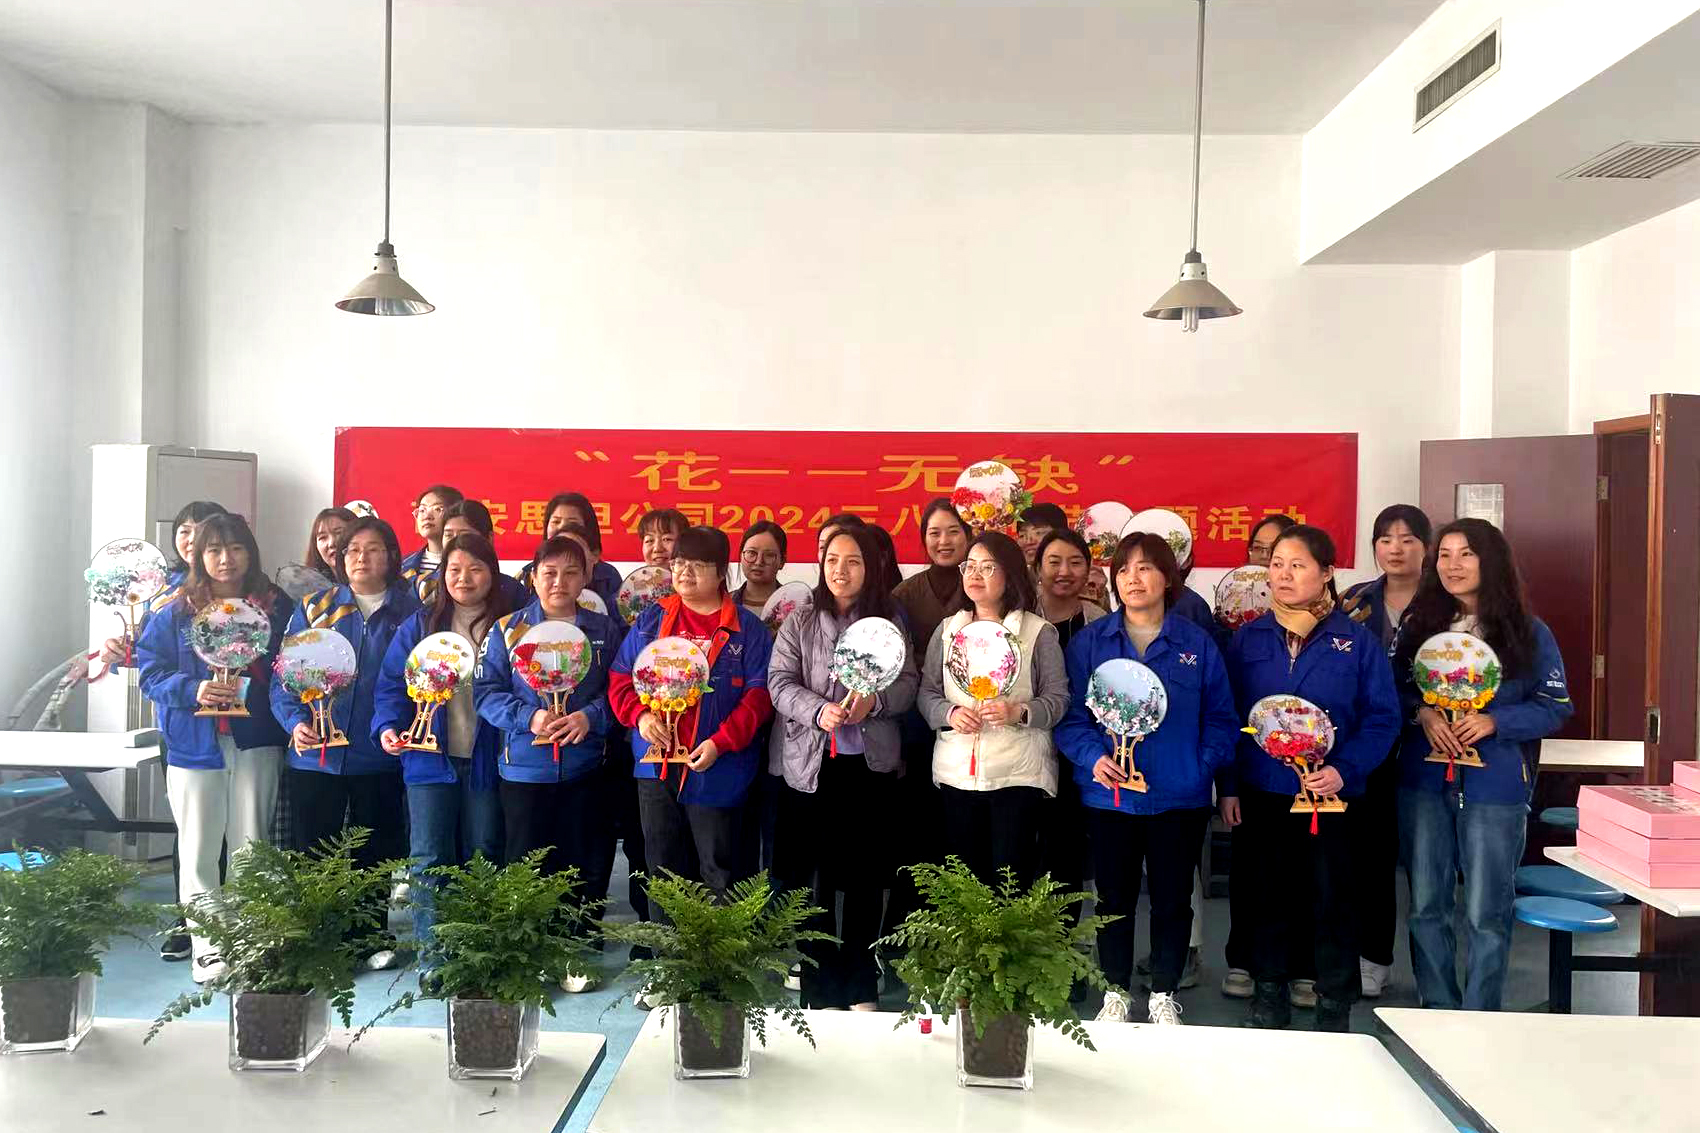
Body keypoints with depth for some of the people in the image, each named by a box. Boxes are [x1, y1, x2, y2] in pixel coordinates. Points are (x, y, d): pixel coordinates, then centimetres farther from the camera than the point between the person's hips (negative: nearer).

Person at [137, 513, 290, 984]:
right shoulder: (176, 613, 3)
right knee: (198, 853, 5)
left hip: (256, 744, 0)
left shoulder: (276, 607, 4)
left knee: (251, 850, 6)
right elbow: (151, 672, 0)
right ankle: (207, 949, 13)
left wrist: (252, 688, -13)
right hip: (195, 746, 0)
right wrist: (192, 690, -17)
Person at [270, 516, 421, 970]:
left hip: (380, 757, -1)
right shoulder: (313, 608, 6)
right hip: (315, 756, 1)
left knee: (373, 855, 10)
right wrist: (296, 721, -13)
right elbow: (283, 676, 4)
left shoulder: (410, 611, 3)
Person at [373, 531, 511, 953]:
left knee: (484, 860, 8)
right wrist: (388, 725, -12)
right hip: (430, 760, 0)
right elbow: (392, 684, 4)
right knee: (430, 860, 0)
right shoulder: (420, 625, 5)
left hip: (487, 761, 0)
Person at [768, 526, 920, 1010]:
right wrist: (818, 711, -21)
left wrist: (876, 701, -19)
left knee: (865, 877, 8)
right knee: (814, 878, 4)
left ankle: (861, 986, 22)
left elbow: (908, 682, 1)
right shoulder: (800, 622, 3)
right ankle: (821, 989, 15)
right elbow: (780, 683, -4)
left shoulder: (888, 621, 5)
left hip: (872, 763, 1)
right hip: (809, 762, -1)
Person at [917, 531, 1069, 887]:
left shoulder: (1039, 632, 0)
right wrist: (949, 713, -12)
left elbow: (1058, 698, -3)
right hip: (956, 771, 3)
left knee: (1012, 881, 0)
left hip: (1018, 773, -3)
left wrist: (1019, 713, -21)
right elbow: (926, 693, 8)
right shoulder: (947, 629, 10)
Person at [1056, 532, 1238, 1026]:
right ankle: (1116, 992, 26)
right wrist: (1092, 756, -15)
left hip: (1179, 796, 0)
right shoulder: (1089, 641, 2)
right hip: (1108, 794, 0)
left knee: (1172, 898, 10)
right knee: (1114, 897, 11)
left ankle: (1164, 994, 27)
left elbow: (1221, 718, 5)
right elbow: (1069, 713, 0)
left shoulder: (1197, 644, 2)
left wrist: (1204, 764, -9)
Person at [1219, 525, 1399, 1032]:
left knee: (1332, 899, 8)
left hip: (1330, 793, -2)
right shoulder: (1248, 639, 3)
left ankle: (1335, 1006, 23)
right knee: (1266, 895, 12)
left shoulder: (1357, 641, -4)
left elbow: (1382, 718, -5)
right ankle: (1269, 995, 27)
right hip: (1260, 793, 2)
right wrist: (1228, 786, 0)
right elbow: (1227, 716, 4)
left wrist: (1345, 769, -18)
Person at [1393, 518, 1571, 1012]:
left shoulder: (1529, 633, -1)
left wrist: (1494, 721, -15)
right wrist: (1422, 714, -12)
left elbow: (1556, 707, -1)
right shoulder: (1418, 624, 6)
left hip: (1494, 787, -2)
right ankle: (1437, 1008, 26)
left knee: (1486, 912, 2)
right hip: (1423, 782, 3)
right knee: (1426, 904, 10)